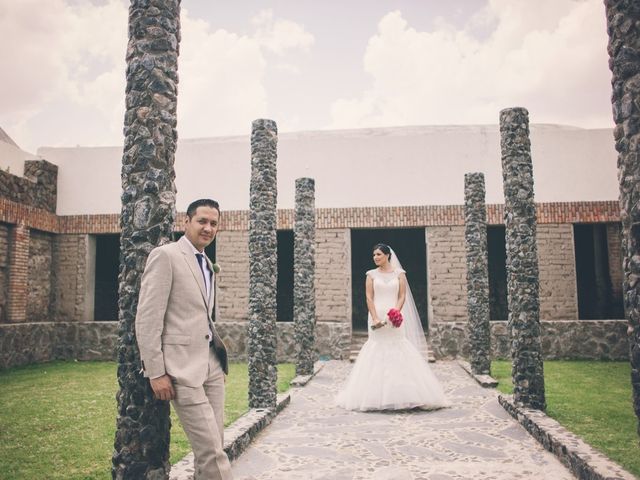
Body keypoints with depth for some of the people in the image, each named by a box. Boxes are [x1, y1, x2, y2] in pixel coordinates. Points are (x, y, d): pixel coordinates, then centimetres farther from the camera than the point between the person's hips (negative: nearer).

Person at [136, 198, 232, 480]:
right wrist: (156, 372, -15)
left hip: (212, 364, 8)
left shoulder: (207, 264, 17)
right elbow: (147, 318, -12)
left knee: (212, 446, 12)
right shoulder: (165, 255, -8)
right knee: (211, 450, -7)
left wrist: (219, 357, 14)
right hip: (183, 368, -8)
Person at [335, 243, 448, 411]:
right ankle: (377, 396, 5)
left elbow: (402, 296, 1)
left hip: (394, 318, 0)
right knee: (377, 351, -1)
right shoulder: (371, 274, 7)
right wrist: (375, 318, -11)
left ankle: (401, 394, 6)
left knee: (398, 351, -2)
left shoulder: (399, 273, 7)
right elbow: (369, 298, 1)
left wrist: (396, 312, -15)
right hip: (377, 317, 0)